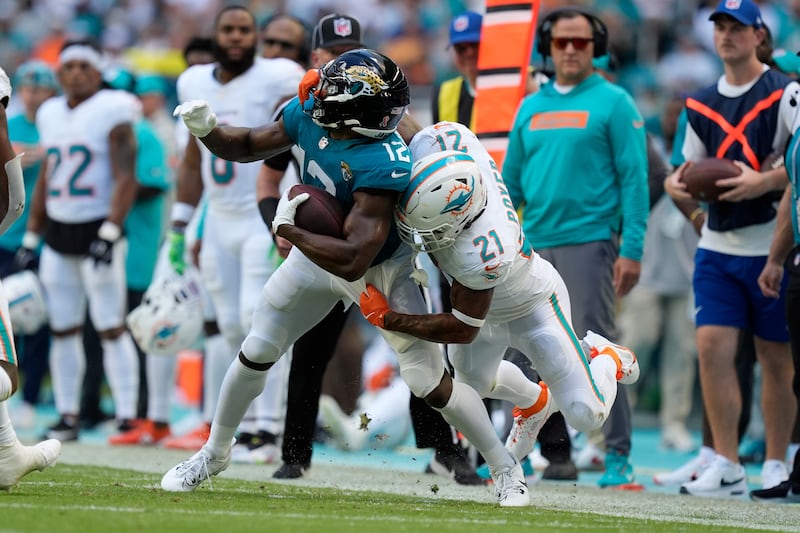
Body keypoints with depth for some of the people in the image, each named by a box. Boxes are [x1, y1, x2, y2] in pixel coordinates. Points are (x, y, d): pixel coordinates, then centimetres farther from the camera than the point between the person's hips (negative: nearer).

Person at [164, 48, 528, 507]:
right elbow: (248, 146, -2)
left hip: (381, 268, -6)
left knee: (429, 381, -5)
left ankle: (506, 469, 14)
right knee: (256, 353, 10)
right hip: (318, 254, 6)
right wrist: (208, 129, -22)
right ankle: (215, 454, 32)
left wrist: (288, 229, -35)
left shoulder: (381, 164, -42)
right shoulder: (309, 114, -21)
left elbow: (353, 261, -45)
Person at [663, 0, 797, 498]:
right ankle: (727, 466, -4)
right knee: (713, 346, -7)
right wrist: (676, 183, -2)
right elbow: (692, 168, 20)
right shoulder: (701, 104, 12)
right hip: (718, 246, 5)